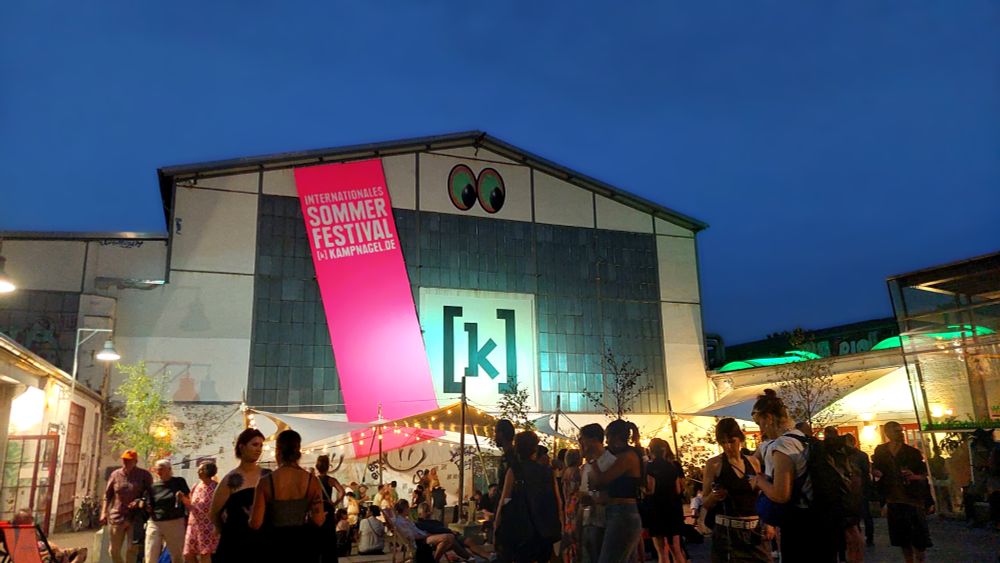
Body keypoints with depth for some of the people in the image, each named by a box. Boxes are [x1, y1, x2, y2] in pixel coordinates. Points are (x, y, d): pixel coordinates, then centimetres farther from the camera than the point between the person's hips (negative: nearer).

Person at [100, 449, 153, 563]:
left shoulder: (144, 475, -3)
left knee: (132, 549, -3)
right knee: (114, 550, 10)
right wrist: (104, 513, 2)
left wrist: (140, 501, -16)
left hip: (136, 518, -3)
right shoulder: (115, 475, 4)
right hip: (117, 516, 3)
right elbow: (107, 495, 10)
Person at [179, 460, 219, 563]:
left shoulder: (216, 487, -7)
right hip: (193, 525, 7)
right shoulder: (196, 487, 11)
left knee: (205, 554, -5)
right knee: (188, 555, 6)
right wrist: (184, 499, -1)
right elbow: (191, 507, 17)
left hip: (208, 526, -7)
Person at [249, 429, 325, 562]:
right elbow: (318, 521, -7)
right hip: (305, 542, 1)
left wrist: (250, 517, 11)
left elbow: (256, 524, -11)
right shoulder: (312, 480, -8)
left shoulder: (266, 481, -12)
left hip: (277, 543, -1)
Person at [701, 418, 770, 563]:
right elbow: (705, 504, -4)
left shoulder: (754, 462, 6)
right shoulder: (713, 464, -6)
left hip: (757, 530, 4)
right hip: (727, 531, -3)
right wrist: (714, 496, -23)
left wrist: (769, 523, 2)